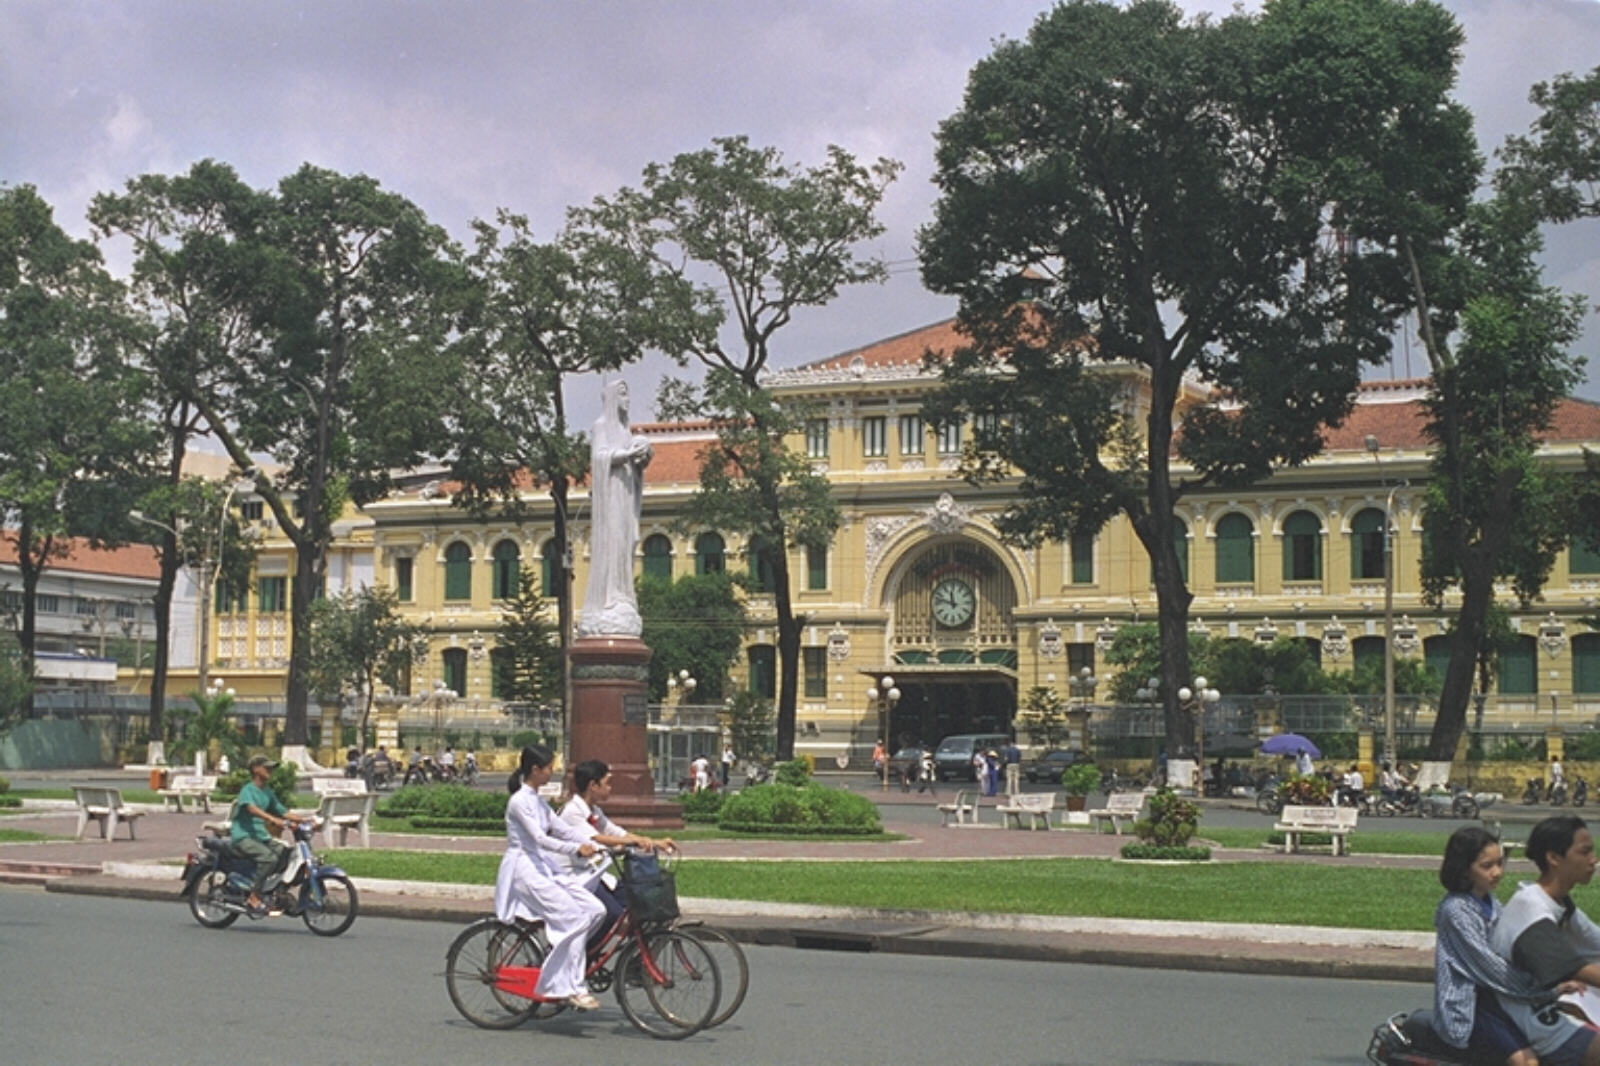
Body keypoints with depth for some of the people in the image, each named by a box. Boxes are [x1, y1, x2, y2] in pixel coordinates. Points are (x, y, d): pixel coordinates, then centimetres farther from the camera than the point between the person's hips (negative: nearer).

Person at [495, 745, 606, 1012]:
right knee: (573, 917, -21)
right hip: (524, 869, -9)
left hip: (545, 867, 9)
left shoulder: (537, 800, 16)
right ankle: (570, 987, -15)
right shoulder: (520, 801, -12)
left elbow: (561, 828, 10)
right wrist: (576, 849, -31)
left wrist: (593, 846, -4)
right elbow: (538, 838, -22)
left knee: (595, 909, -7)